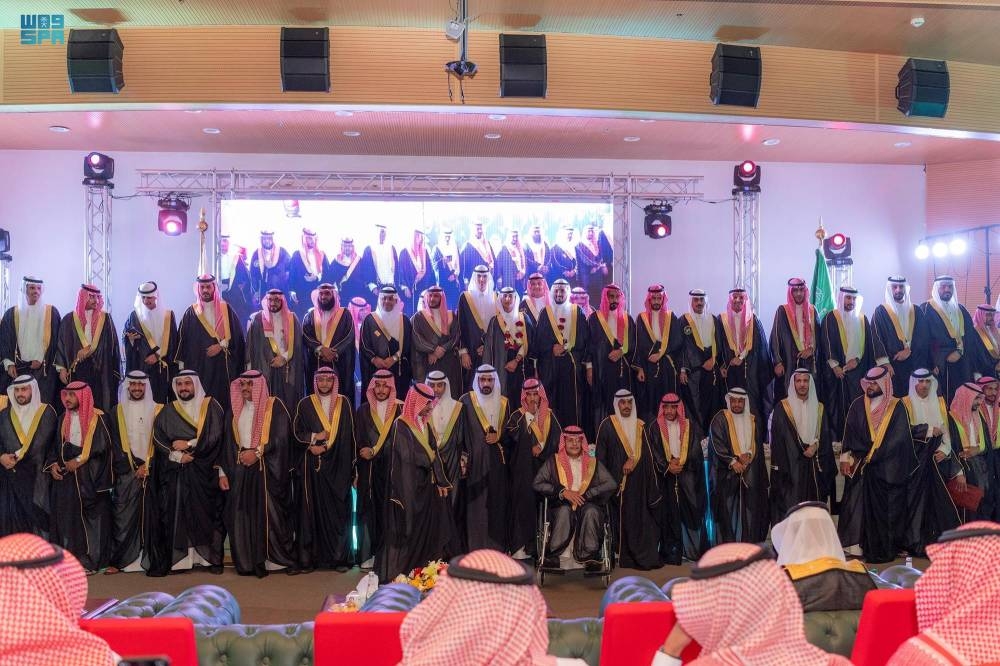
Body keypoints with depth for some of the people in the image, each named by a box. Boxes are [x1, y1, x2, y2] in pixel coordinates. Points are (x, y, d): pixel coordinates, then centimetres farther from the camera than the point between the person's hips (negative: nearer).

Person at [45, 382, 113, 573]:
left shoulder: (96, 418, -5)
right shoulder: (64, 418, 14)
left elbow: (102, 445, -12)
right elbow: (57, 444, 16)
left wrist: (79, 460, -14)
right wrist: (53, 464, 0)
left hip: (88, 475, -5)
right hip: (65, 474, 5)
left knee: (89, 516, -2)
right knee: (66, 515, 3)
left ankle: (91, 560, 4)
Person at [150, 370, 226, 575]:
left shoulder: (211, 406, 5)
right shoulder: (168, 412, 12)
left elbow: (214, 436, -4)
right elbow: (158, 438, 2)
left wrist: (188, 444, -9)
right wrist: (177, 456, -10)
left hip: (204, 472, -2)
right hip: (175, 472, 2)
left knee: (207, 512, -1)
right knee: (173, 514, -2)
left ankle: (212, 558, 6)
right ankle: (171, 558, 2)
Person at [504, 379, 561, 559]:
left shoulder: (549, 416, 10)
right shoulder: (517, 416, 2)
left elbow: (557, 438, 4)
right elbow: (511, 435, -12)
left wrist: (542, 446, -7)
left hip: (543, 466, 2)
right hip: (522, 468, -2)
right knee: (523, 502, -6)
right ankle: (520, 545, 0)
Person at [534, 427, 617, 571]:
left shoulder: (593, 463, 17)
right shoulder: (553, 461, 14)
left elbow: (611, 484, 4)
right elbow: (538, 483, 2)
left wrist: (584, 495, -8)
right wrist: (562, 491, -10)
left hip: (588, 506, 1)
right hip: (560, 508, -1)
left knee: (591, 511, -34)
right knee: (565, 510, -35)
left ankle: (590, 556, -29)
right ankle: (553, 554, -27)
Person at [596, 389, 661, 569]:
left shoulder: (640, 426, 12)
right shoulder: (607, 425, 1)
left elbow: (646, 452, 10)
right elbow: (601, 455, -1)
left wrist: (633, 460, -9)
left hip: (638, 480, 3)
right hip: (616, 479, -3)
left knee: (639, 517, 2)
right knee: (619, 517, -5)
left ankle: (643, 556, 7)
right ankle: (618, 555, 0)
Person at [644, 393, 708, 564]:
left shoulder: (690, 426, 10)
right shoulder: (654, 428, 5)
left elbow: (696, 450, 3)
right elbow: (653, 453, -1)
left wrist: (681, 463, -11)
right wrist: (667, 466, -13)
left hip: (688, 477, 1)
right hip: (665, 478, -1)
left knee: (692, 512, -3)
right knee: (668, 514, -3)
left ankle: (697, 550, 5)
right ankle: (671, 553, 2)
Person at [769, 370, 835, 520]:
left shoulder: (819, 409, 13)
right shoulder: (782, 408, 1)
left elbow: (826, 437, 11)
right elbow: (777, 439, -4)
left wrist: (815, 446, -9)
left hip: (815, 469, 4)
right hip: (790, 467, -3)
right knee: (789, 510, -8)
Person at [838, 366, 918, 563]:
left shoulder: (896, 407, 1)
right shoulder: (858, 405, 8)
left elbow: (897, 438, -6)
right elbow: (850, 434, 5)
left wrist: (871, 456, -10)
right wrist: (846, 458, -6)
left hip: (888, 470, -2)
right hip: (861, 467, 2)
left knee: (885, 508, -1)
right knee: (860, 506, 0)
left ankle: (884, 550, 6)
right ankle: (858, 545, 4)